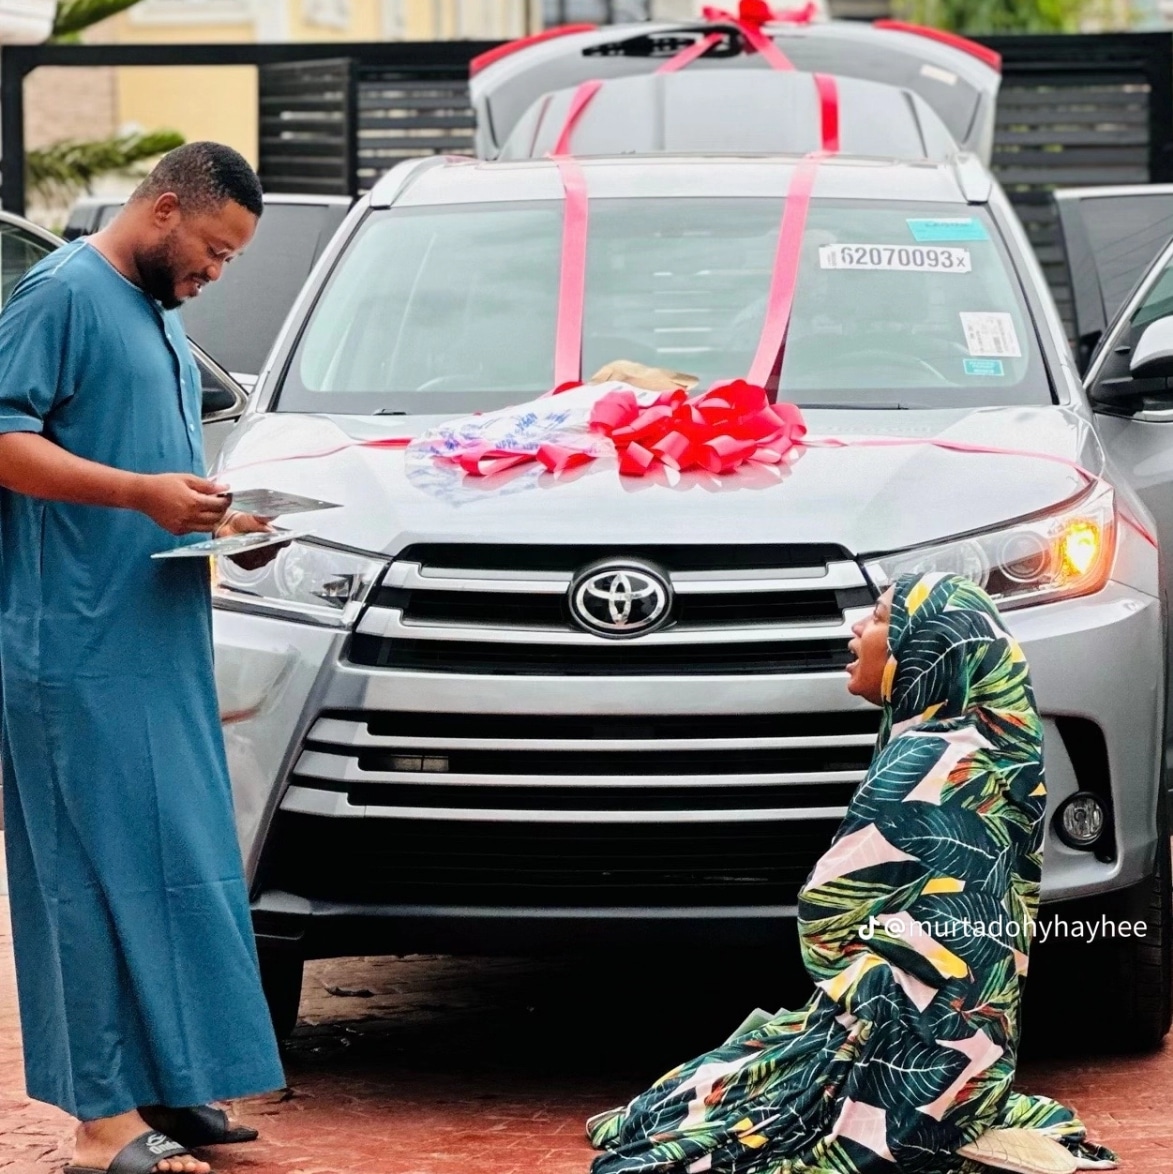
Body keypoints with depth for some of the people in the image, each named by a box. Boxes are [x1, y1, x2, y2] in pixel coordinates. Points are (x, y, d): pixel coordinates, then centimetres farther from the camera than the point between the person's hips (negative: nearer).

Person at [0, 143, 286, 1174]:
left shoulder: (161, 317, 21)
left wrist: (216, 519, 13)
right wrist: (141, 492, -25)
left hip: (161, 642, 10)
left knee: (179, 862, 9)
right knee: (109, 866, -9)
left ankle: (165, 1088, 15)